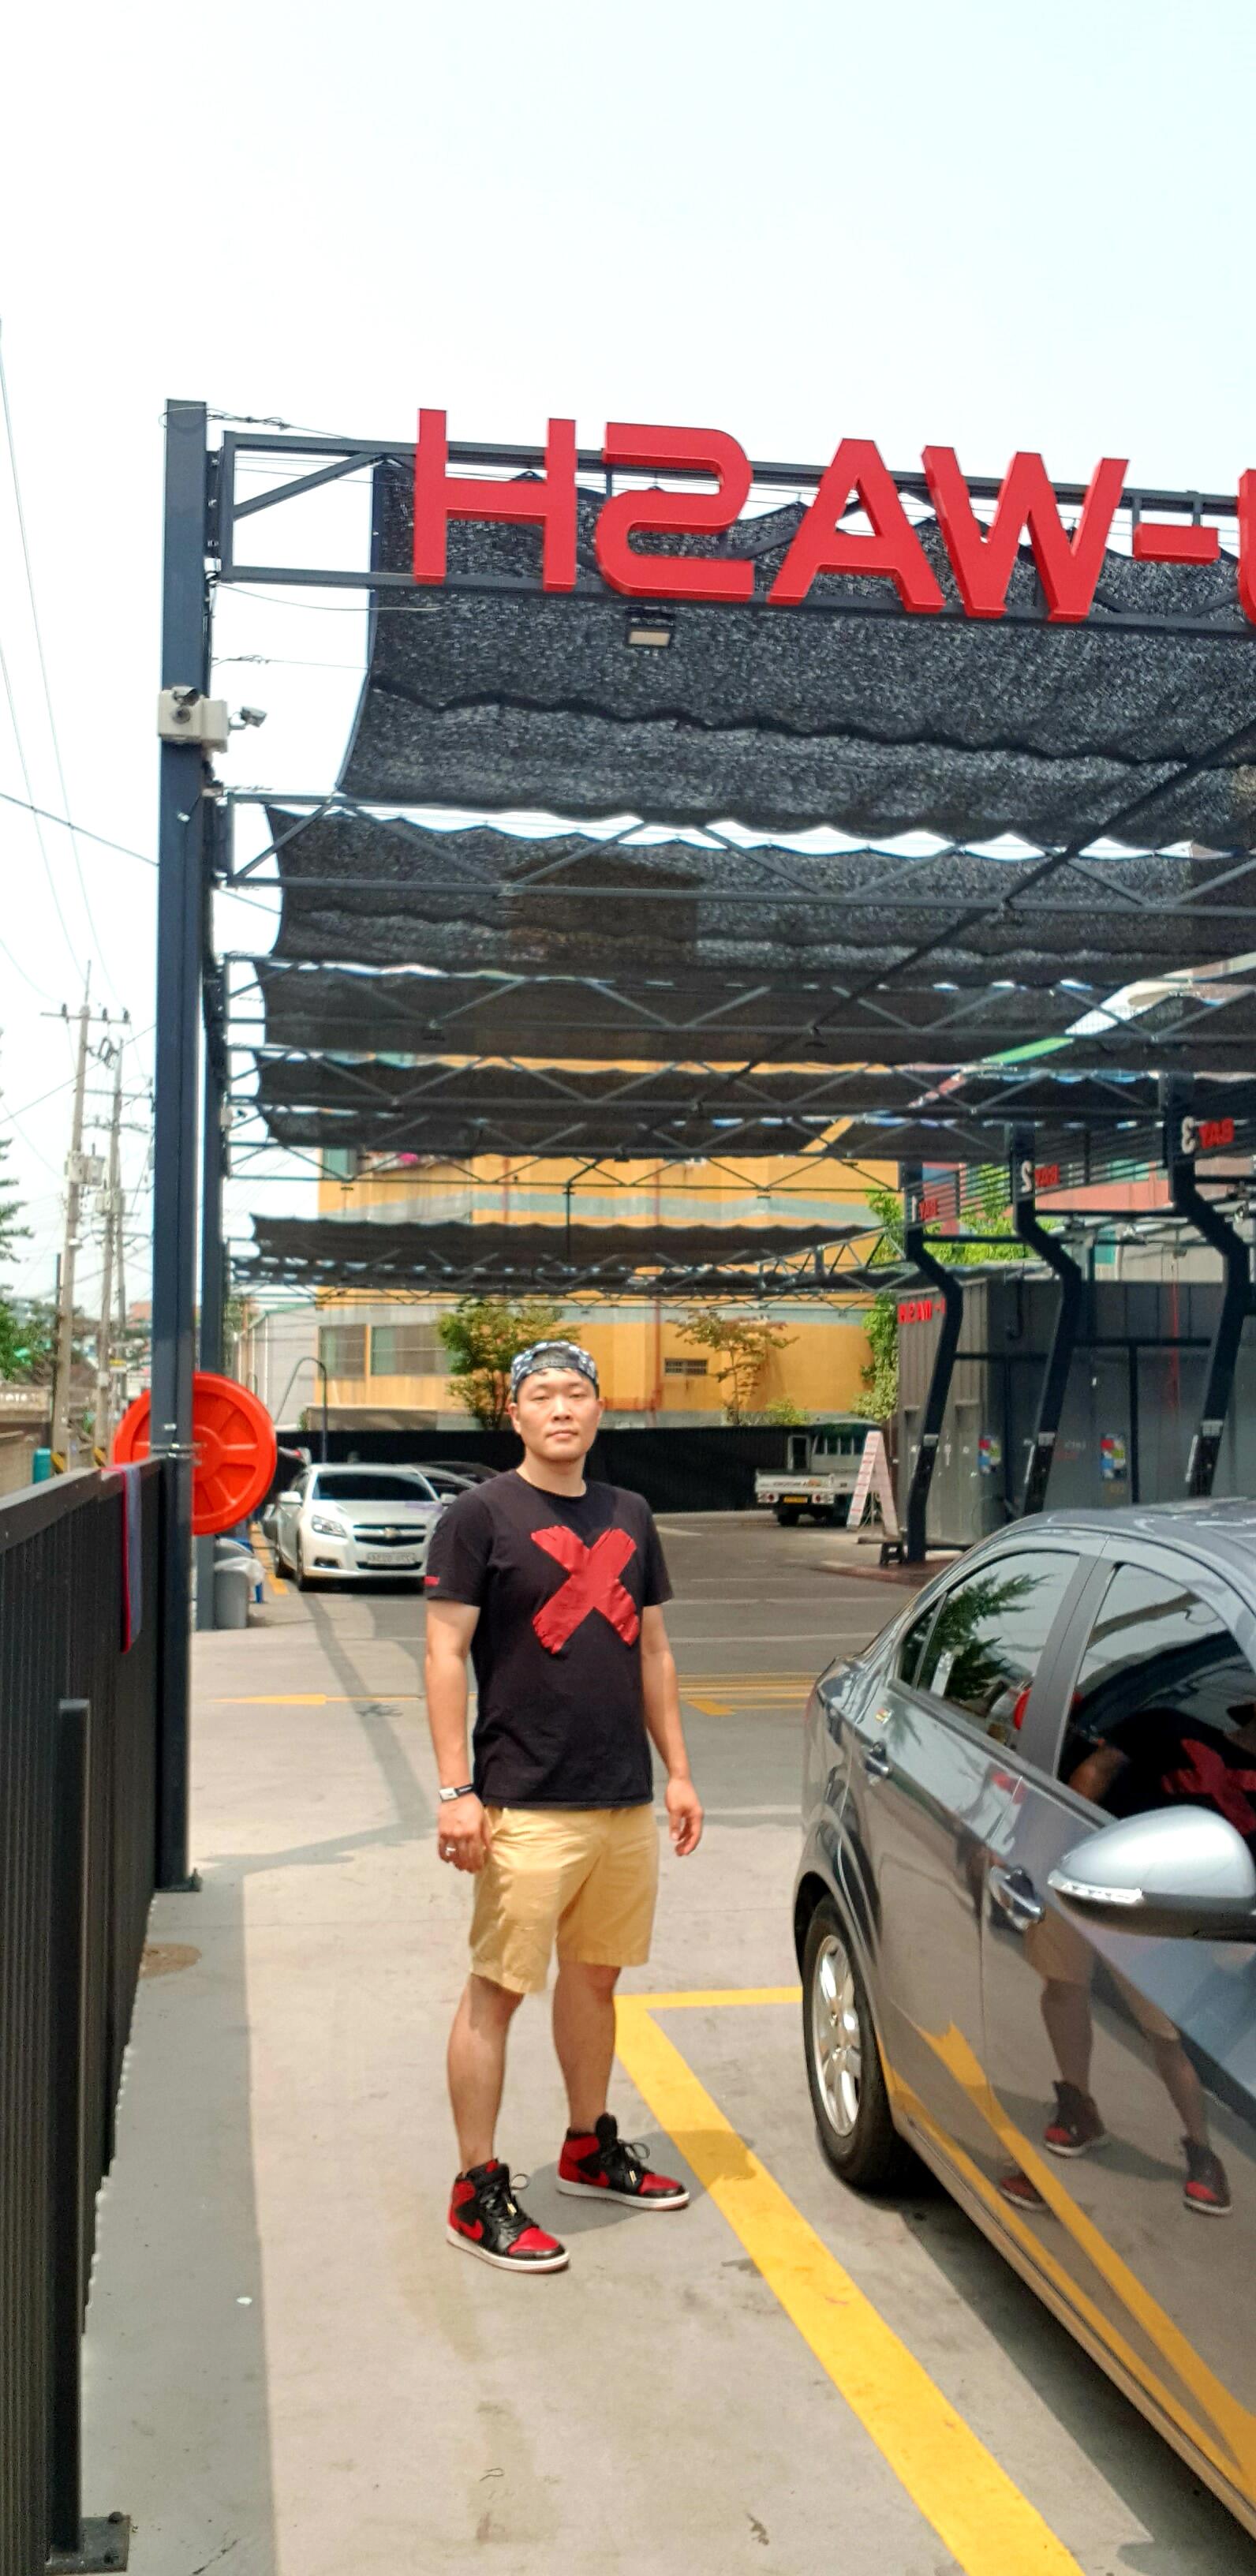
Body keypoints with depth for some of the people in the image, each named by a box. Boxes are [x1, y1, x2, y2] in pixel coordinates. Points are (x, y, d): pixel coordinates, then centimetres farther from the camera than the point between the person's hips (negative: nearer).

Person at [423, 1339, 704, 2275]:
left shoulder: (629, 1517, 12)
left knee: (595, 1977, 18)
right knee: (498, 1990, 0)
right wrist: (455, 1790, -16)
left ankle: (592, 2147, 34)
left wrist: (678, 1771, 13)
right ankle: (478, 2191, 10)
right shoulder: (481, 1515, -6)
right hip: (526, 1804, -6)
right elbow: (445, 1654, -10)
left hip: (626, 1801, 6)